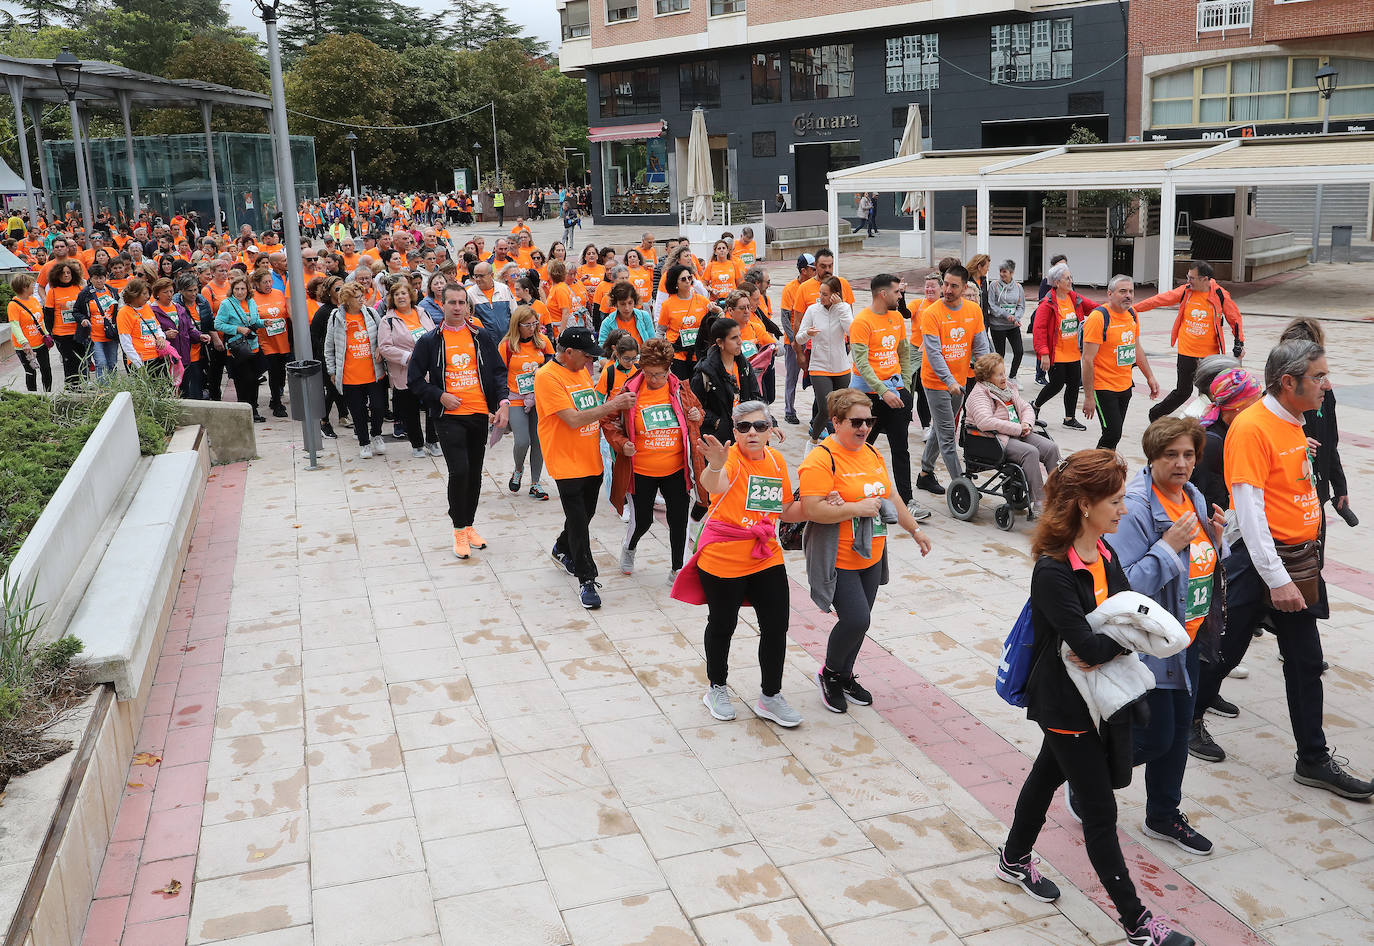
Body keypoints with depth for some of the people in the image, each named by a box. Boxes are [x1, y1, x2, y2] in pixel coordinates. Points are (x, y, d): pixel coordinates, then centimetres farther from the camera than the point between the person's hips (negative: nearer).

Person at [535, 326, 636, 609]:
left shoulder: (581, 371, 9)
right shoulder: (547, 377, -17)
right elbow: (573, 419, -24)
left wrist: (615, 404, 0)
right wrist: (611, 405, -23)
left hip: (592, 460, 8)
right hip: (567, 463, -8)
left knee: (585, 514, 20)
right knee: (578, 522, -4)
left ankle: (562, 549, 45)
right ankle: (586, 580, 6)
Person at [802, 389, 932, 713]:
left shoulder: (871, 453, 10)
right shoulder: (821, 460, -17)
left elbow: (890, 497, 22)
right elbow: (812, 510, -26)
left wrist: (914, 530, 24)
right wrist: (857, 508, -22)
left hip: (871, 557, 8)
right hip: (838, 560, -8)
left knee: (858, 622, 13)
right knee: (855, 620, -12)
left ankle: (845, 676, 33)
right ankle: (829, 674, 13)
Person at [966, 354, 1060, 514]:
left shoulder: (1008, 387, 18)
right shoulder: (979, 393, -9)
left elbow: (1026, 408, 22)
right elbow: (985, 422, -24)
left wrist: (1026, 425, -3)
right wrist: (1018, 428, -20)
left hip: (1019, 434, 8)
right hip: (997, 439, -8)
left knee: (1052, 447, -13)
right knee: (1030, 452, -31)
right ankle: (1038, 504, -30)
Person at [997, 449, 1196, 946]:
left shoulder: (1104, 553, -1)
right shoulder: (1052, 572, -28)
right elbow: (1087, 644, -32)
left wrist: (1101, 649, -23)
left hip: (1093, 695, 9)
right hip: (1064, 703, -8)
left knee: (1049, 774, 25)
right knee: (1099, 811, 3)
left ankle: (1014, 859, 47)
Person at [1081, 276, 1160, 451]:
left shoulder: (1132, 314, 8)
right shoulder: (1098, 317, -16)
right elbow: (1088, 359, -18)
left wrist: (1150, 377, 17)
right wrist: (1089, 397, -20)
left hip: (1125, 386, 7)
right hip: (1103, 388, -7)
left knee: (1115, 433, 11)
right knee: (1112, 434, -11)